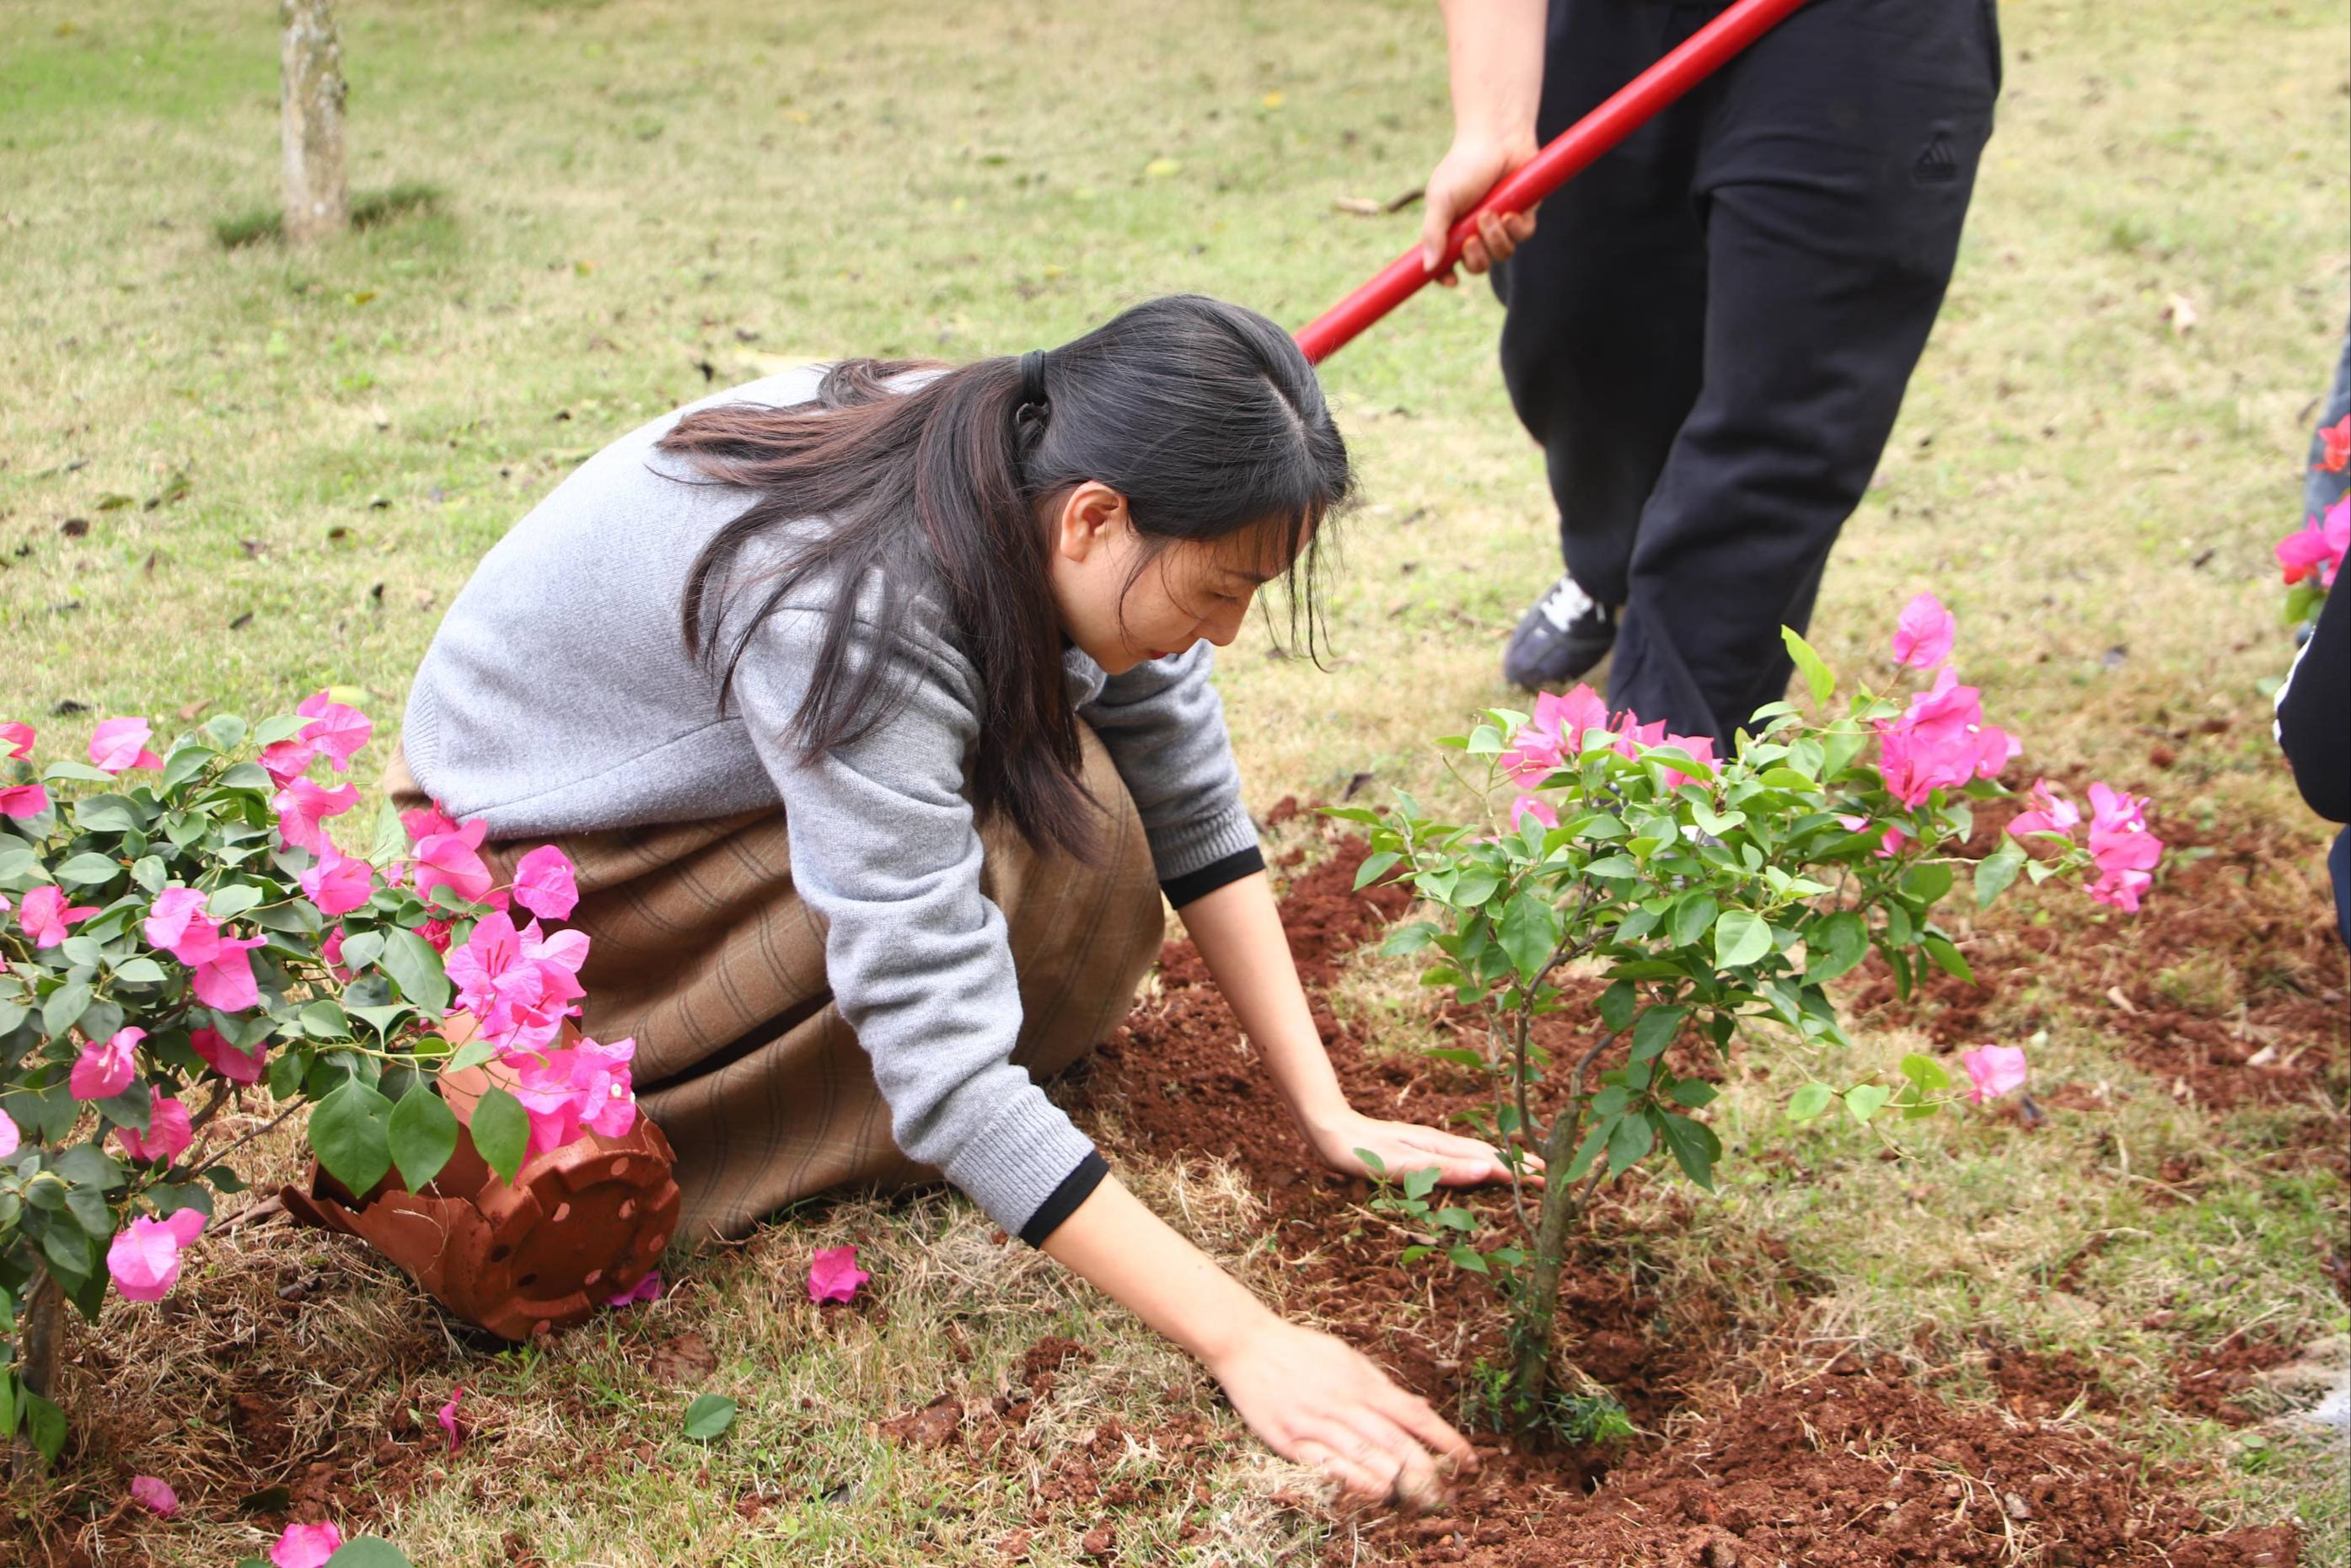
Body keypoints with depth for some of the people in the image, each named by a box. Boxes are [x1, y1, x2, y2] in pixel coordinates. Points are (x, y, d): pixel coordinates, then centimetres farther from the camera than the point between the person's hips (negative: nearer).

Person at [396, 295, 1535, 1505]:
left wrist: (1326, 1113, -14)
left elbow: (1192, 804, -10)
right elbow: (940, 1067, -42)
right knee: (1055, 836, -25)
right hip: (533, 829, -7)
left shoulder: (1056, 471, -19)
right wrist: (1246, 1343, -43)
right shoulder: (861, 612, -40)